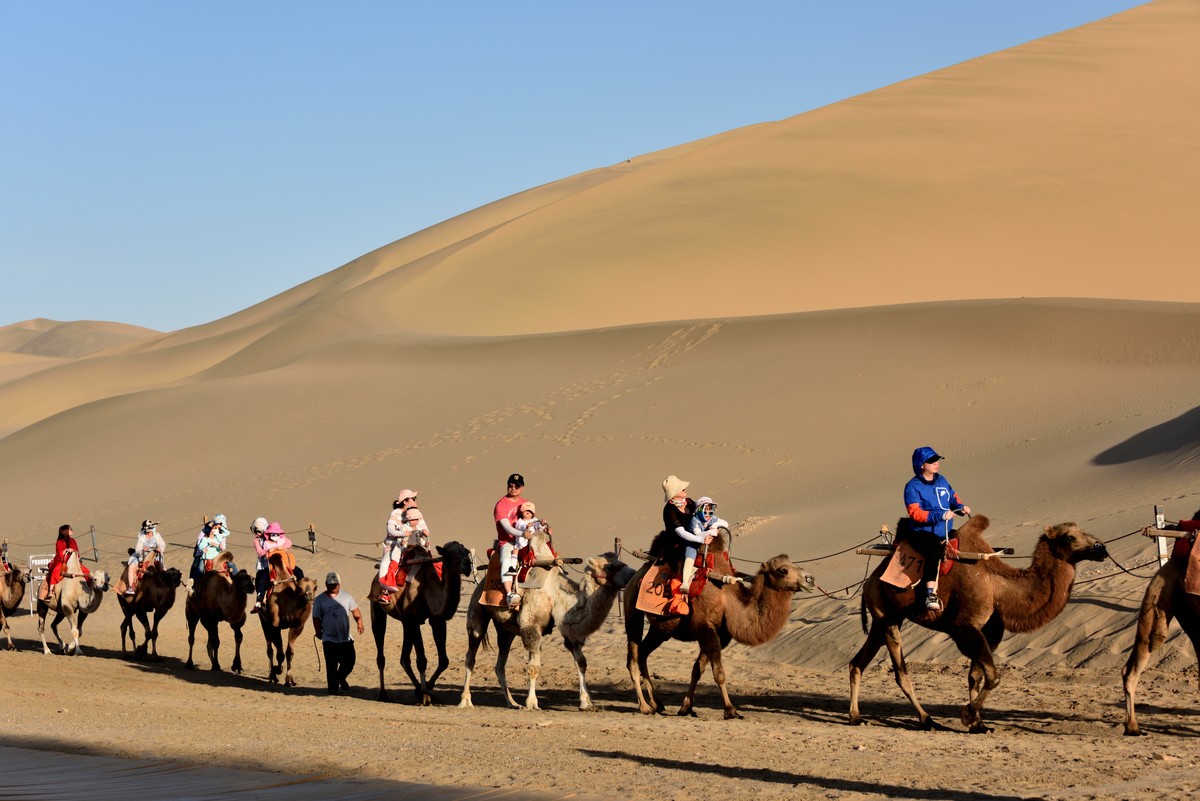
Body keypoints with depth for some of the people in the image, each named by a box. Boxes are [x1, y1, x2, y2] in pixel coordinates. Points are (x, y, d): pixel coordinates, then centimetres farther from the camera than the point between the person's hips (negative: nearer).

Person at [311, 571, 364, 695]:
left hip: (346, 638, 3)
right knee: (331, 666, -2)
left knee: (349, 662, 7)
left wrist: (359, 622, -6)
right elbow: (316, 618, 1)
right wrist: (319, 633, -8)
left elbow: (355, 611, 11)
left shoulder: (346, 597, 7)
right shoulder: (320, 600, -1)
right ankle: (333, 689, 9)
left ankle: (340, 677, 37)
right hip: (329, 640, -3)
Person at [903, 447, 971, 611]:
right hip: (923, 534, -8)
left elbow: (953, 498, 25)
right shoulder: (913, 487, -9)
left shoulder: (941, 480, 13)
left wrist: (961, 507, 2)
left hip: (946, 531, 8)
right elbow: (915, 513, -19)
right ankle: (931, 594, -43)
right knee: (935, 550, -39)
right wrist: (941, 515, -27)